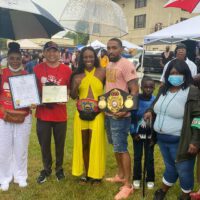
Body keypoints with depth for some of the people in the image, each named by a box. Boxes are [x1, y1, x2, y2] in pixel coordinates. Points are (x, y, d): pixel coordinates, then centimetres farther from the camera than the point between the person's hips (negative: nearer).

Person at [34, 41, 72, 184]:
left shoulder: (66, 70, -3)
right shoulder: (37, 69, -2)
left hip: (60, 114, 0)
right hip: (43, 113, 1)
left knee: (60, 144, 13)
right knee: (44, 144, 12)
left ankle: (59, 169, 34)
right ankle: (46, 169, 33)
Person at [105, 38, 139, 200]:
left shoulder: (126, 65, -14)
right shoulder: (108, 65, 12)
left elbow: (135, 90, -18)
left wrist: (126, 109, -25)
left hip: (120, 114, -8)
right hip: (108, 112, 8)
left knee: (121, 148, -4)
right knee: (116, 146, 18)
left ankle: (128, 185, 8)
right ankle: (120, 175, 33)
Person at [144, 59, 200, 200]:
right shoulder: (164, 89, 7)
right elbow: (157, 105, 25)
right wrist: (151, 112, 5)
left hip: (180, 141, -6)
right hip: (162, 138, 6)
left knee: (184, 171, 10)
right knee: (170, 166, 23)